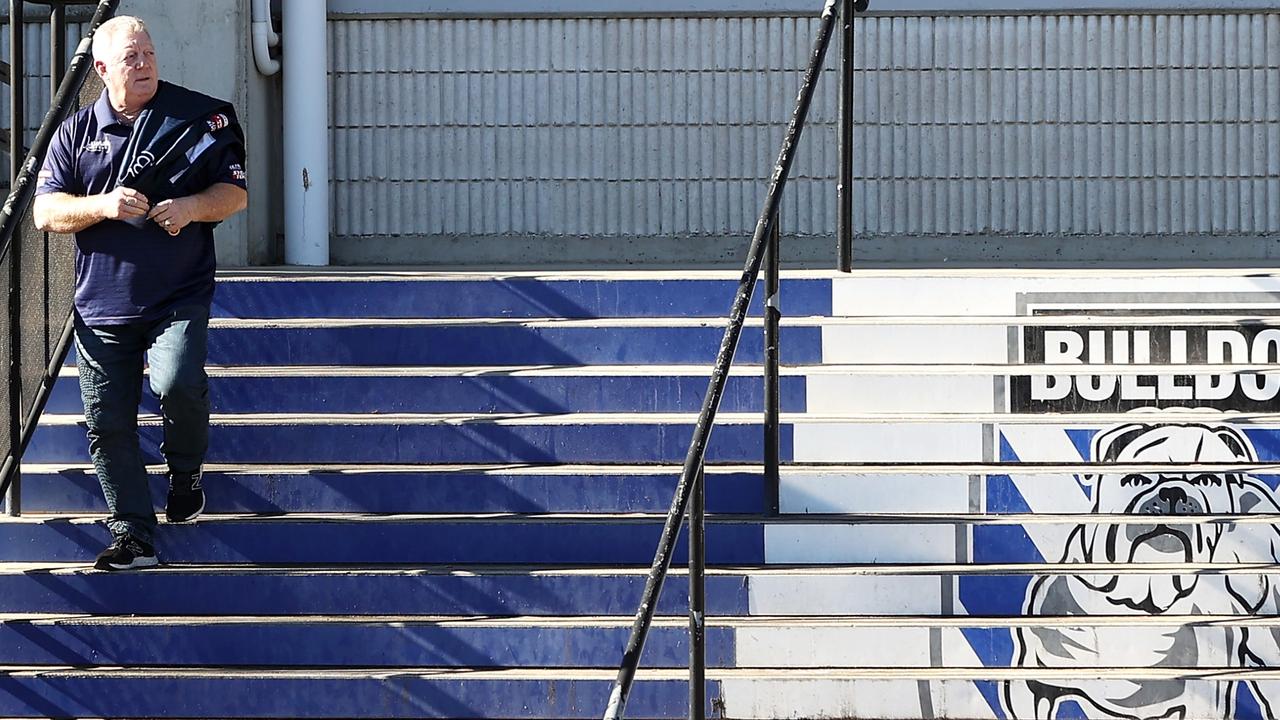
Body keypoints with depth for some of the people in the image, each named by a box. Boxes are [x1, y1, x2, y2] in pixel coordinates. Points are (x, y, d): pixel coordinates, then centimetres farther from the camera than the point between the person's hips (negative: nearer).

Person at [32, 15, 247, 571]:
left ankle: (186, 472, 4)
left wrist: (191, 206, -14)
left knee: (177, 384, -26)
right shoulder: (76, 133, 7)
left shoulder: (199, 118, 4)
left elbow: (235, 193, 6)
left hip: (179, 298, -2)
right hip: (102, 306, 2)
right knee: (108, 422, 0)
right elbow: (46, 212, 2)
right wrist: (103, 206, -15)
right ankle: (134, 536, 9)